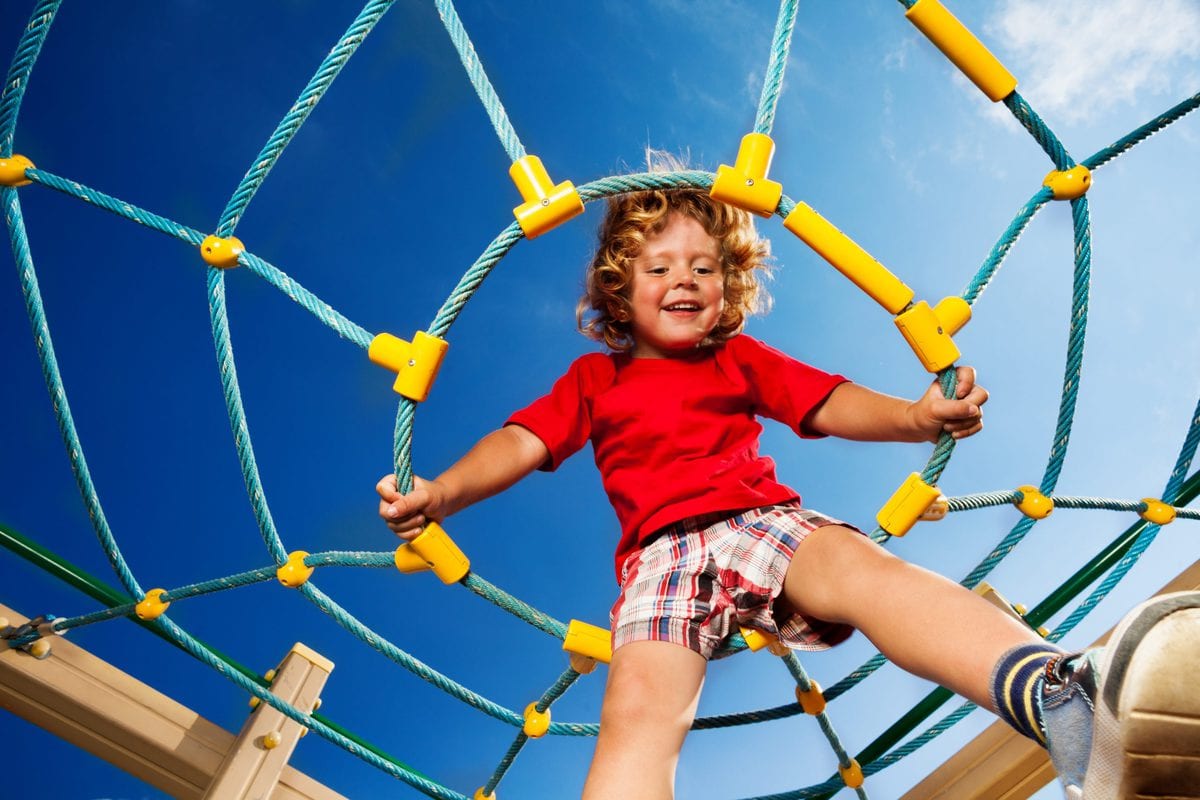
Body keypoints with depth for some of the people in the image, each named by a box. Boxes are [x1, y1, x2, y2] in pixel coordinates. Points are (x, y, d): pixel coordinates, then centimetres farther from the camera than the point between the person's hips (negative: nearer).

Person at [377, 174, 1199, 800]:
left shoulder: (742, 360, 26)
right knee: (638, 710, -28)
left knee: (862, 566, -34)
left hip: (766, 520, 1)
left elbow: (832, 405, 12)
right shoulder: (594, 378, 25)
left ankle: (1054, 692, -55)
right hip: (662, 551, 0)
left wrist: (913, 416, -10)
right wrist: (442, 492, -6)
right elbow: (521, 443, 13)